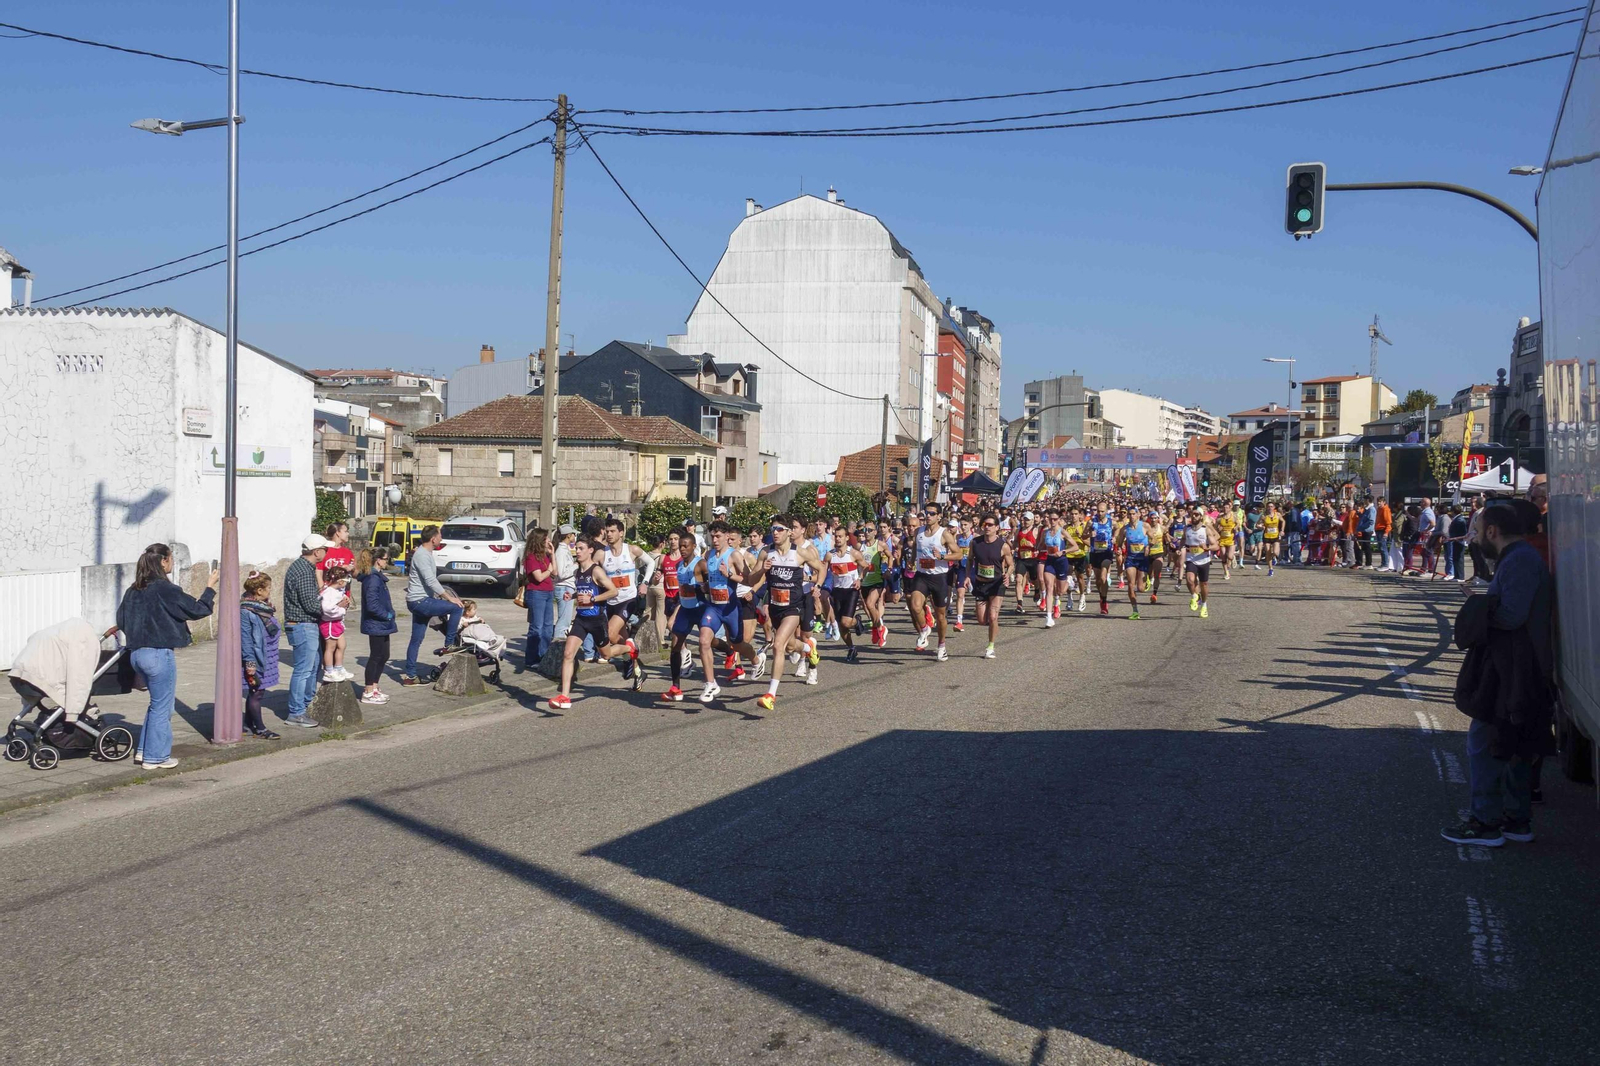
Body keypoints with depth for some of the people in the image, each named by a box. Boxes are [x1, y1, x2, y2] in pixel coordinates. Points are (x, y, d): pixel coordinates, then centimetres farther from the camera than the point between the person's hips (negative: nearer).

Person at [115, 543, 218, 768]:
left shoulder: (134, 590, 7)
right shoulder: (165, 589, -15)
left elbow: (121, 620, 12)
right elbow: (197, 609, -11)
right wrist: (211, 587, 2)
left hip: (136, 653, 8)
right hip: (159, 653, -8)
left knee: (159, 701, 22)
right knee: (162, 706, 4)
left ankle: (144, 750, 24)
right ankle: (155, 757, 10)